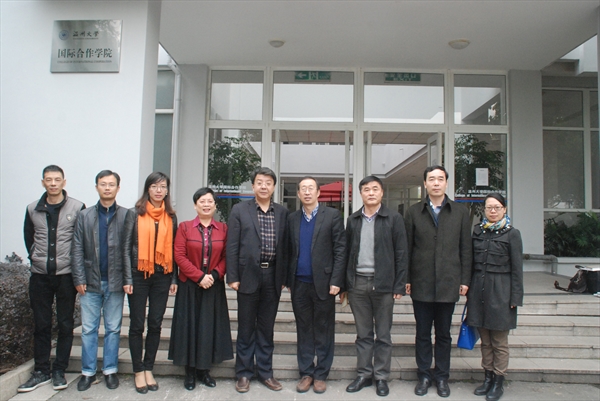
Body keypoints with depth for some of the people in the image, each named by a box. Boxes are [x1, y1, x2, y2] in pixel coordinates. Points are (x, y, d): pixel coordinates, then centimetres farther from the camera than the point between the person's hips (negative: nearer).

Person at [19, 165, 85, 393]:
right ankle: (41, 372, 20)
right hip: (39, 275, 3)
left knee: (65, 325, 5)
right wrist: (36, 258, 11)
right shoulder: (33, 209, 6)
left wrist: (75, 263, -2)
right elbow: (28, 237, 17)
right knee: (41, 325, 9)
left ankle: (59, 371, 17)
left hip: (66, 275, -3)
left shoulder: (77, 208, -4)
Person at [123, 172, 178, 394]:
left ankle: (148, 369, 21)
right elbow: (126, 247, -1)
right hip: (139, 275, -2)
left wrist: (174, 279, 5)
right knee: (137, 324, 5)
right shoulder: (135, 213, 0)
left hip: (162, 276, 2)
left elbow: (173, 249, 8)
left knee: (155, 324, 7)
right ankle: (138, 371, 18)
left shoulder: (171, 217, 7)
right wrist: (128, 278, -6)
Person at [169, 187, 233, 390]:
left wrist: (215, 274, -14)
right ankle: (189, 371, 17)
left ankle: (204, 370, 20)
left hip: (214, 286, 1)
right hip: (189, 286, -1)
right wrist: (199, 277, -14)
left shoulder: (223, 228, 4)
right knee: (189, 326, 4)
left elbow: (226, 256, 2)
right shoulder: (184, 227, 0)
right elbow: (180, 256, -6)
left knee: (210, 326, 5)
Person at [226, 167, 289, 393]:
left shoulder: (282, 213, 6)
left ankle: (265, 372, 24)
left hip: (273, 276, 2)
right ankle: (244, 373, 21)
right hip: (248, 275, -2)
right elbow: (232, 246, -3)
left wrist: (284, 277, 4)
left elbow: (285, 247, 7)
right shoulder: (239, 210, 0)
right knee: (246, 328, 8)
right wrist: (233, 277, -8)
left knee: (266, 328, 12)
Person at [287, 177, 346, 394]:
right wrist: (288, 280, 5)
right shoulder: (292, 218, 8)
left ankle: (321, 374, 19)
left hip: (323, 283, -3)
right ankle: (306, 373, 22)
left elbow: (340, 250, -5)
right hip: (299, 284, 3)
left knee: (323, 332, 7)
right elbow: (289, 251, 10)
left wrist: (336, 281, -11)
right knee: (304, 331, 11)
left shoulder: (332, 215, -2)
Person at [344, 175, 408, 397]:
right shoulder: (353, 220, 8)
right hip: (357, 283, 3)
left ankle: (381, 377, 22)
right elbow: (347, 252, 8)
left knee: (383, 335, 9)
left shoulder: (394, 218, -2)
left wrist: (399, 285, -7)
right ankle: (364, 374, 24)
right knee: (363, 334, 12)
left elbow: (401, 254, -3)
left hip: (383, 283, -2)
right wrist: (345, 283, 4)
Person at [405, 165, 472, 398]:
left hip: (448, 283, 0)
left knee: (444, 334, 11)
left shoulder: (460, 212, 6)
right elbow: (407, 248, 3)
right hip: (421, 283, 0)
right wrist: (405, 279, -1)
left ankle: (442, 377, 25)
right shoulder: (414, 212, 4)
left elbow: (466, 249, 5)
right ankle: (424, 376, 23)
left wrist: (465, 280, 1)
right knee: (423, 333, 9)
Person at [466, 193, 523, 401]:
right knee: (485, 340, 13)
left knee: (499, 342, 5)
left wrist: (515, 298, -7)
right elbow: (471, 261, 10)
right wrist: (468, 288, 7)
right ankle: (488, 377, 26)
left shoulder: (511, 233, -4)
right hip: (478, 289, 4)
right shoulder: (478, 230, 7)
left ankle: (498, 382, 18)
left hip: (500, 291, -4)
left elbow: (517, 269, -4)